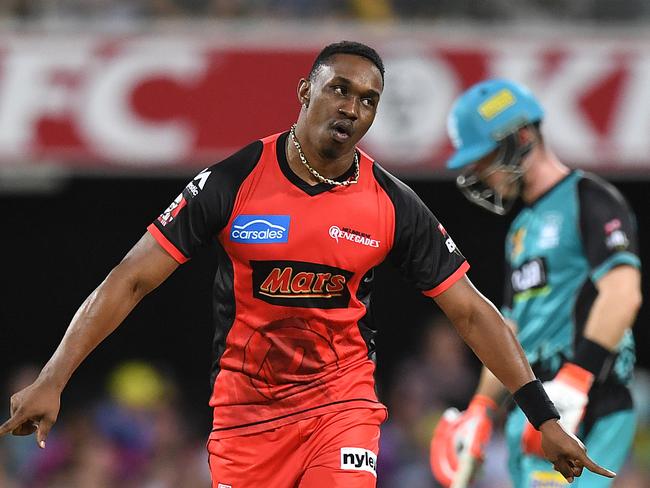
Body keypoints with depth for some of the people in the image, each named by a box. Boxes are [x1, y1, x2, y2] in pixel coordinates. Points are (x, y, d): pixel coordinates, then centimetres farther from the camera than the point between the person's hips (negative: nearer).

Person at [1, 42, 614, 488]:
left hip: (340, 402, 0)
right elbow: (130, 280, -10)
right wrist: (51, 380, -19)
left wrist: (543, 417, -5)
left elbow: (471, 312, 0)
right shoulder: (234, 182, -10)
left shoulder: (394, 206, -5)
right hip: (245, 404, 0)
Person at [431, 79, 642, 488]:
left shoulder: (589, 199, -5)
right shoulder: (523, 228, 24)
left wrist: (572, 384, -25)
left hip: (586, 407, -9)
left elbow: (623, 294, -19)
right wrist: (481, 409, 20)